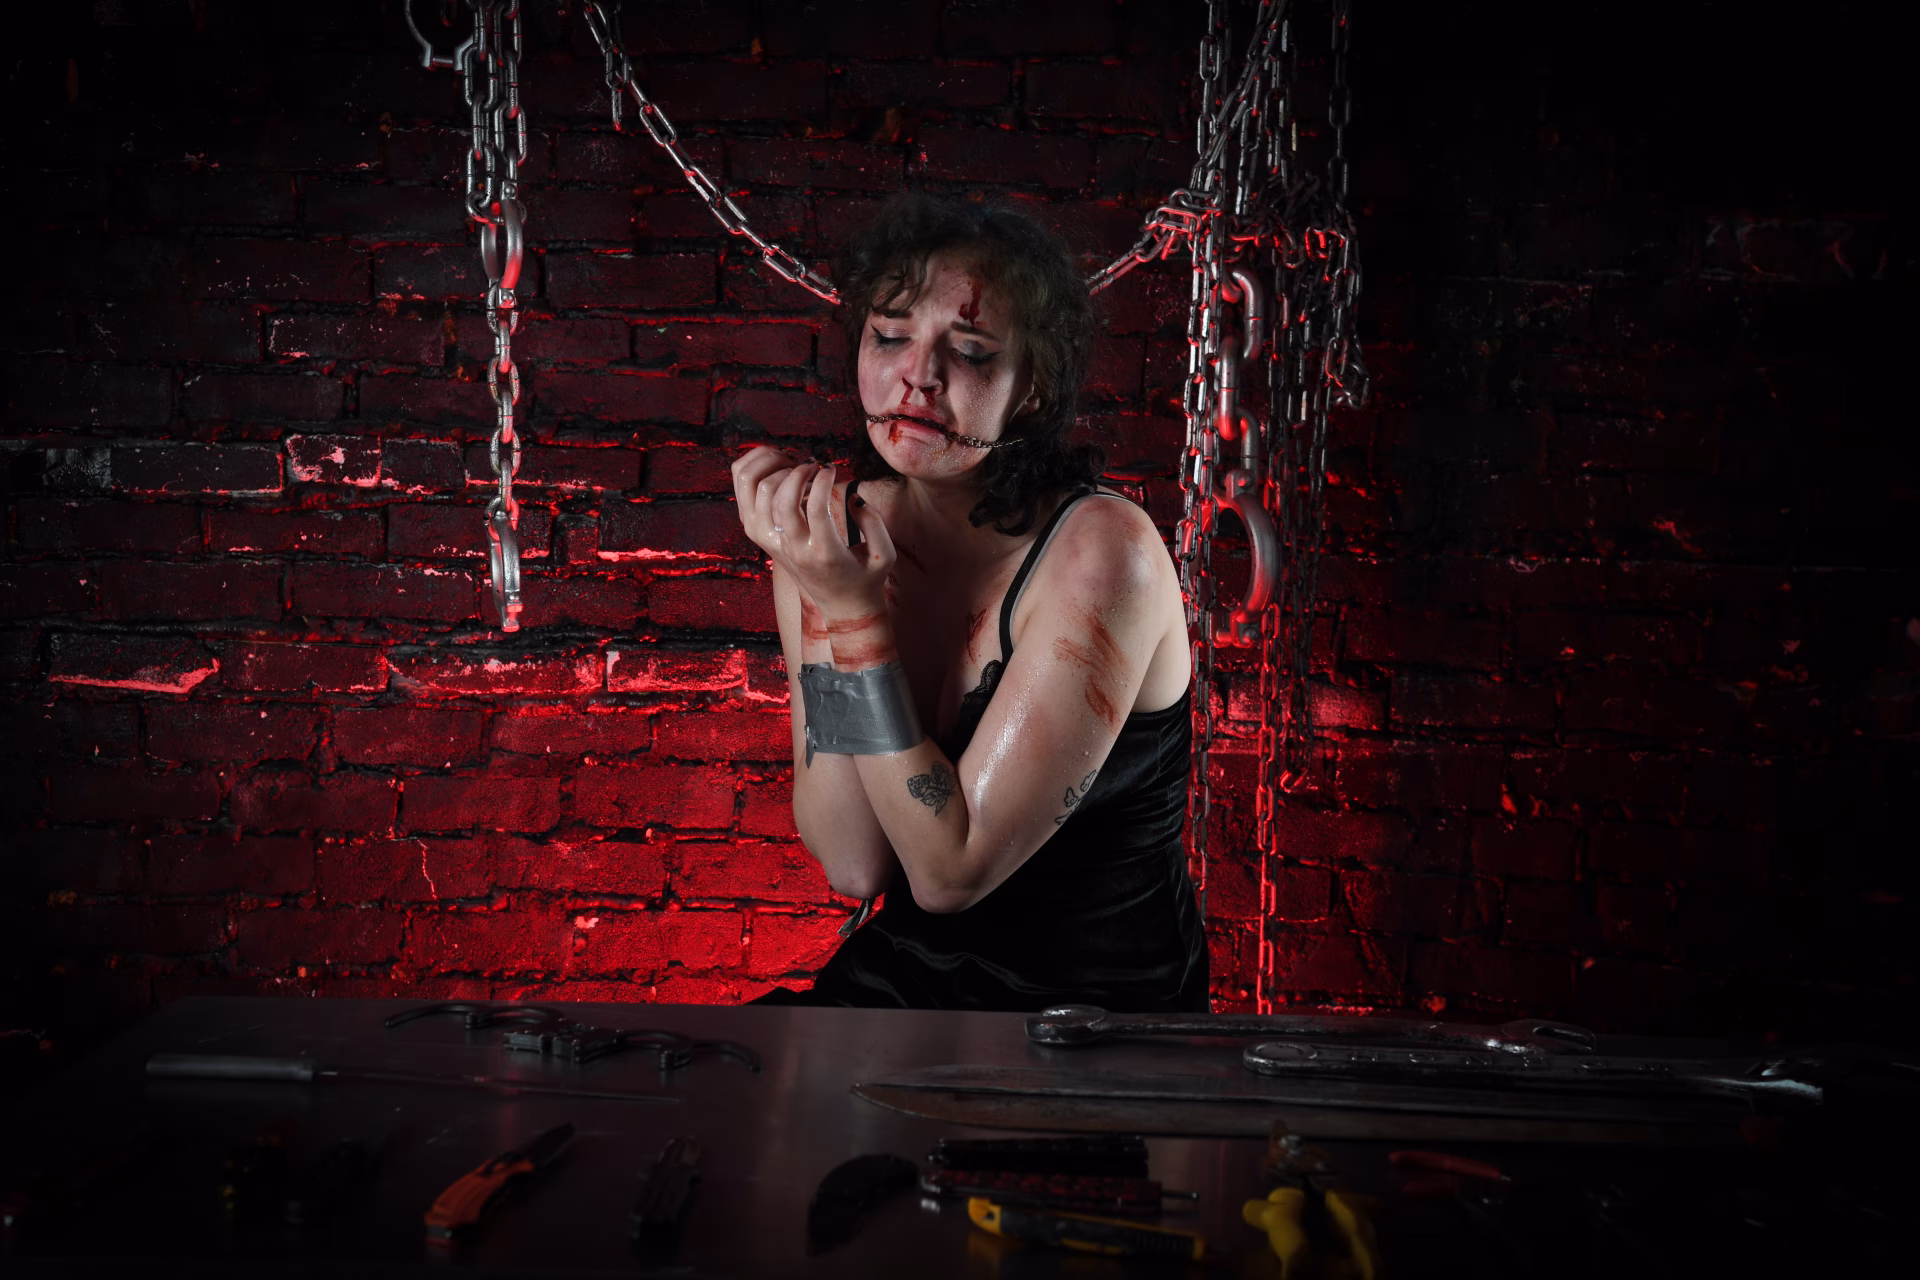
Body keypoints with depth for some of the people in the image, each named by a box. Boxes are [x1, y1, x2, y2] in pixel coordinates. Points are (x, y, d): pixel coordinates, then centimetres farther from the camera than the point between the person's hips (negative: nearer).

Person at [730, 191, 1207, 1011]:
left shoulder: (1099, 551, -18)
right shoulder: (844, 529, -4)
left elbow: (949, 869, -19)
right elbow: (855, 864, -11)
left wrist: (857, 611, -23)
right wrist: (827, 602, -19)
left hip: (1092, 997, -3)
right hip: (896, 974, 4)